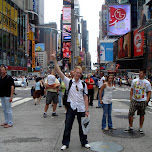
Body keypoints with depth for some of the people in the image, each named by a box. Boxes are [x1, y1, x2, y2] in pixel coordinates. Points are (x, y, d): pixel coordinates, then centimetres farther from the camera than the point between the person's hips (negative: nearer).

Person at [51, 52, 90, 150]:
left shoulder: (83, 84, 4)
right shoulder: (69, 82, 0)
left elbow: (85, 97, 2)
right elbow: (59, 72, -10)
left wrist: (87, 110, -3)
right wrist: (55, 60, -18)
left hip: (81, 108, 1)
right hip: (71, 107, -1)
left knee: (82, 126, 13)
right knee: (67, 126, 4)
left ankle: (84, 142, 31)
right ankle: (65, 143, 20)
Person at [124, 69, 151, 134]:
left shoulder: (147, 83, -1)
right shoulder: (134, 81, 4)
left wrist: (147, 100, -5)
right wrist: (131, 98, 4)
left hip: (143, 101, -1)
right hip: (134, 100, 1)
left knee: (142, 115, 8)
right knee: (130, 113, -5)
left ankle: (140, 128, 23)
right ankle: (130, 127, 11)